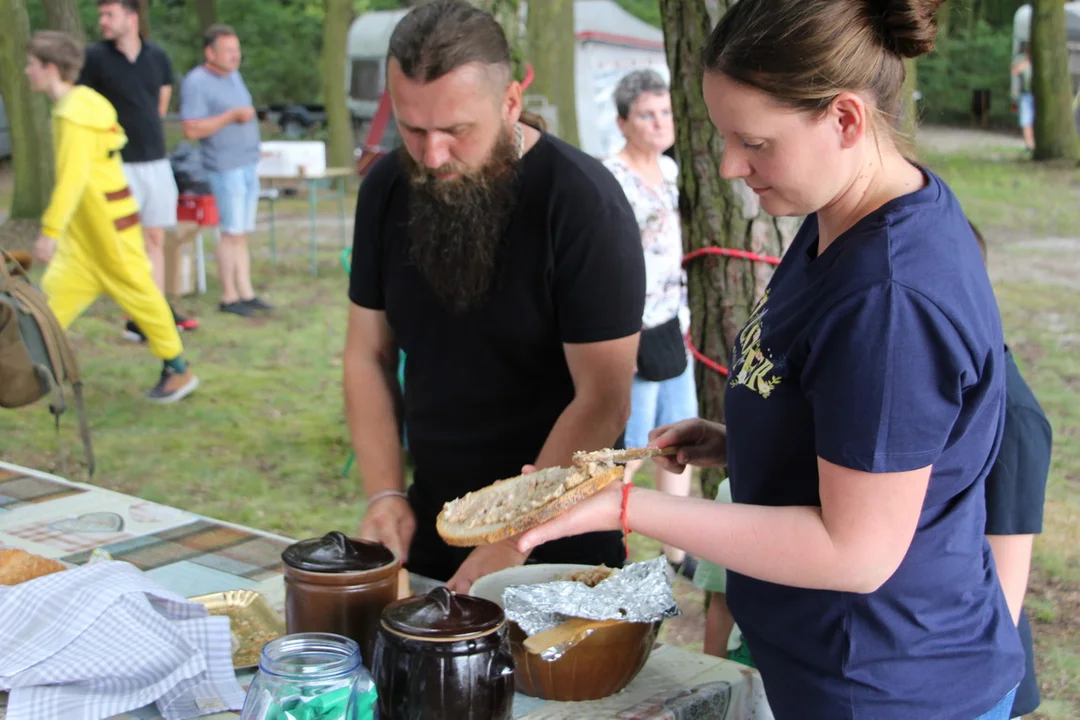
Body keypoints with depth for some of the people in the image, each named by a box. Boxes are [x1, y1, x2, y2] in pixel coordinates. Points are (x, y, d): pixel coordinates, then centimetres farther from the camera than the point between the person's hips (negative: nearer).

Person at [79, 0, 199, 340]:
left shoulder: (157, 57, 5)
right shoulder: (94, 57, -7)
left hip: (156, 160, 5)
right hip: (119, 164, -4)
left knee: (155, 238, 10)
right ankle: (136, 319, 3)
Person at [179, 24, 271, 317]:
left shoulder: (233, 75, 15)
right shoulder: (196, 82, -12)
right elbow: (192, 129, -19)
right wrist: (232, 116, -20)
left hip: (248, 163, 8)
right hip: (225, 167, -8)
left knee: (242, 234, 9)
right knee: (232, 233, -6)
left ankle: (246, 293, 13)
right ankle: (229, 297, 2)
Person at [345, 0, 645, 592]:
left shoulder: (584, 201, -20)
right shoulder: (387, 189, -2)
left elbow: (602, 401, -20)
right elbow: (369, 354, 5)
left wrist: (514, 540, -21)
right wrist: (385, 492, -6)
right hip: (429, 529, 5)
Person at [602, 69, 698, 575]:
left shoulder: (670, 170, 9)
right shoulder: (610, 181, -16)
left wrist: (684, 318, 18)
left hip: (671, 330, 9)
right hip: (633, 333, -8)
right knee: (627, 453, -1)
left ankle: (677, 548, 29)